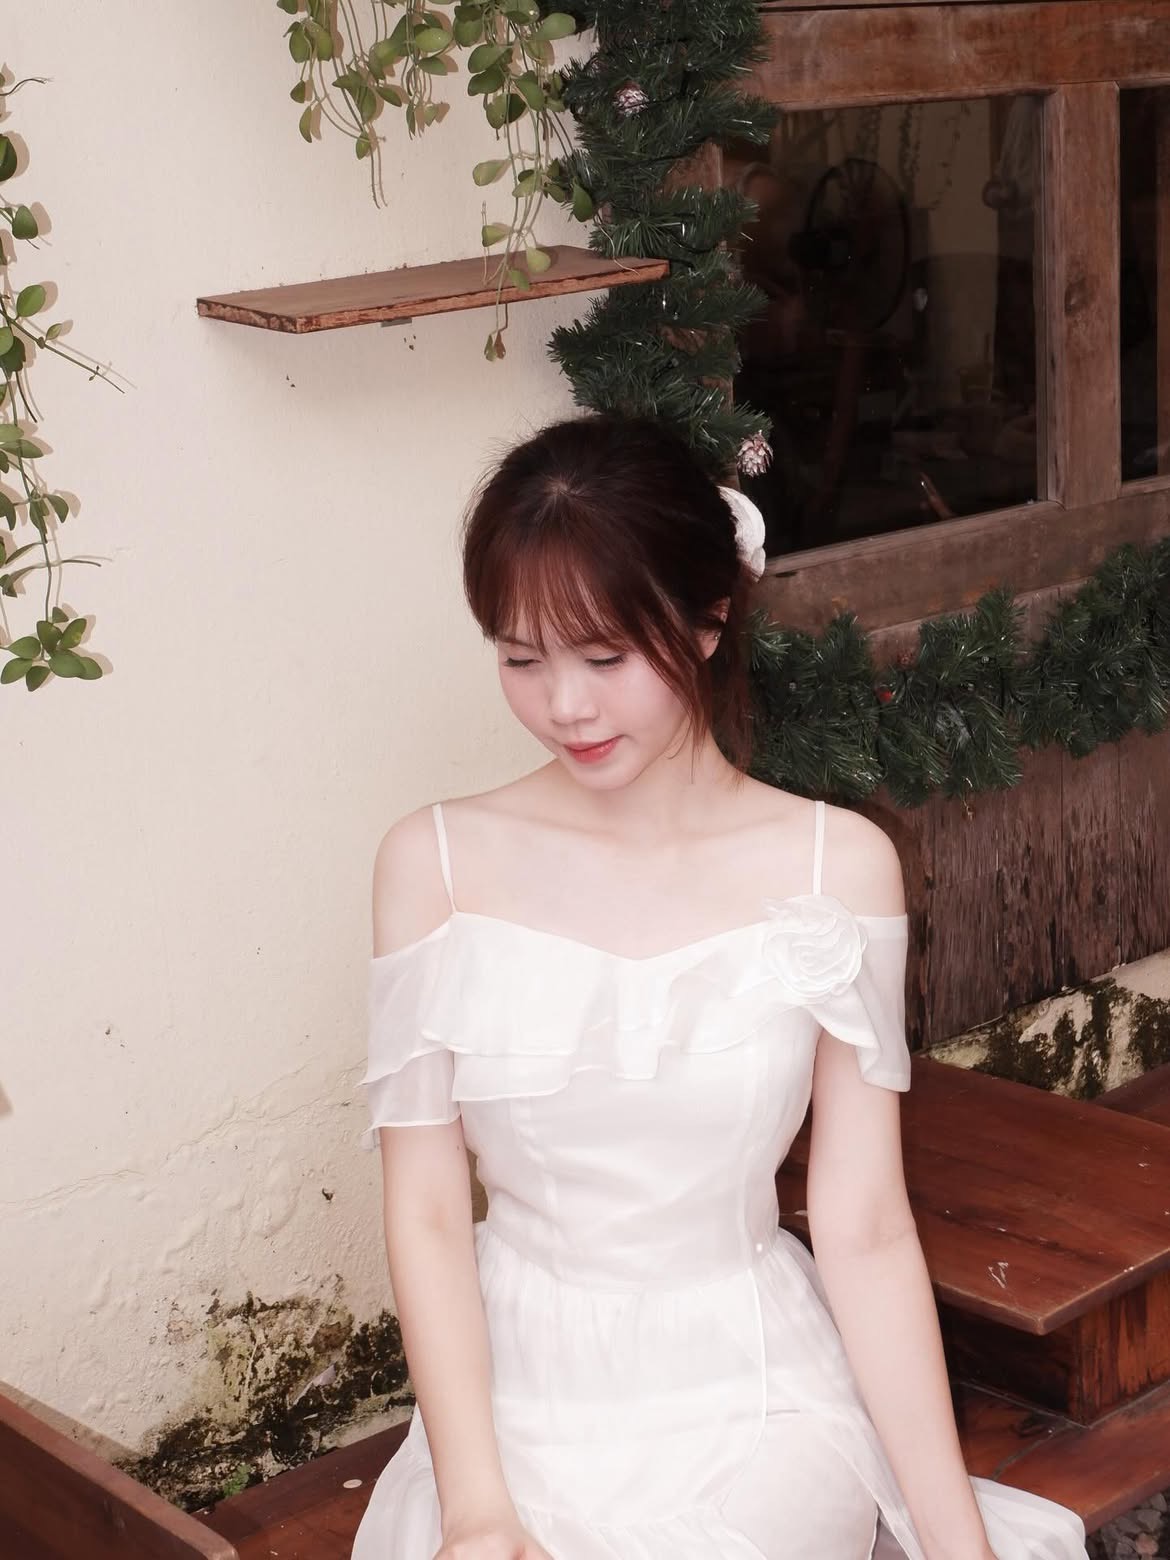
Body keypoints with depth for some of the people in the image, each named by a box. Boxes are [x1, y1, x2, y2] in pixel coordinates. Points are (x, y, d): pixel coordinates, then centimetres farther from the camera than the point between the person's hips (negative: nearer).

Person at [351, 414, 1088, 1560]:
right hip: (515, 1409, 1)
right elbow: (425, 1214, -3)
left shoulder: (835, 864, -5)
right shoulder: (434, 863, -4)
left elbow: (865, 1230, -4)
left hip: (755, 1411, -1)